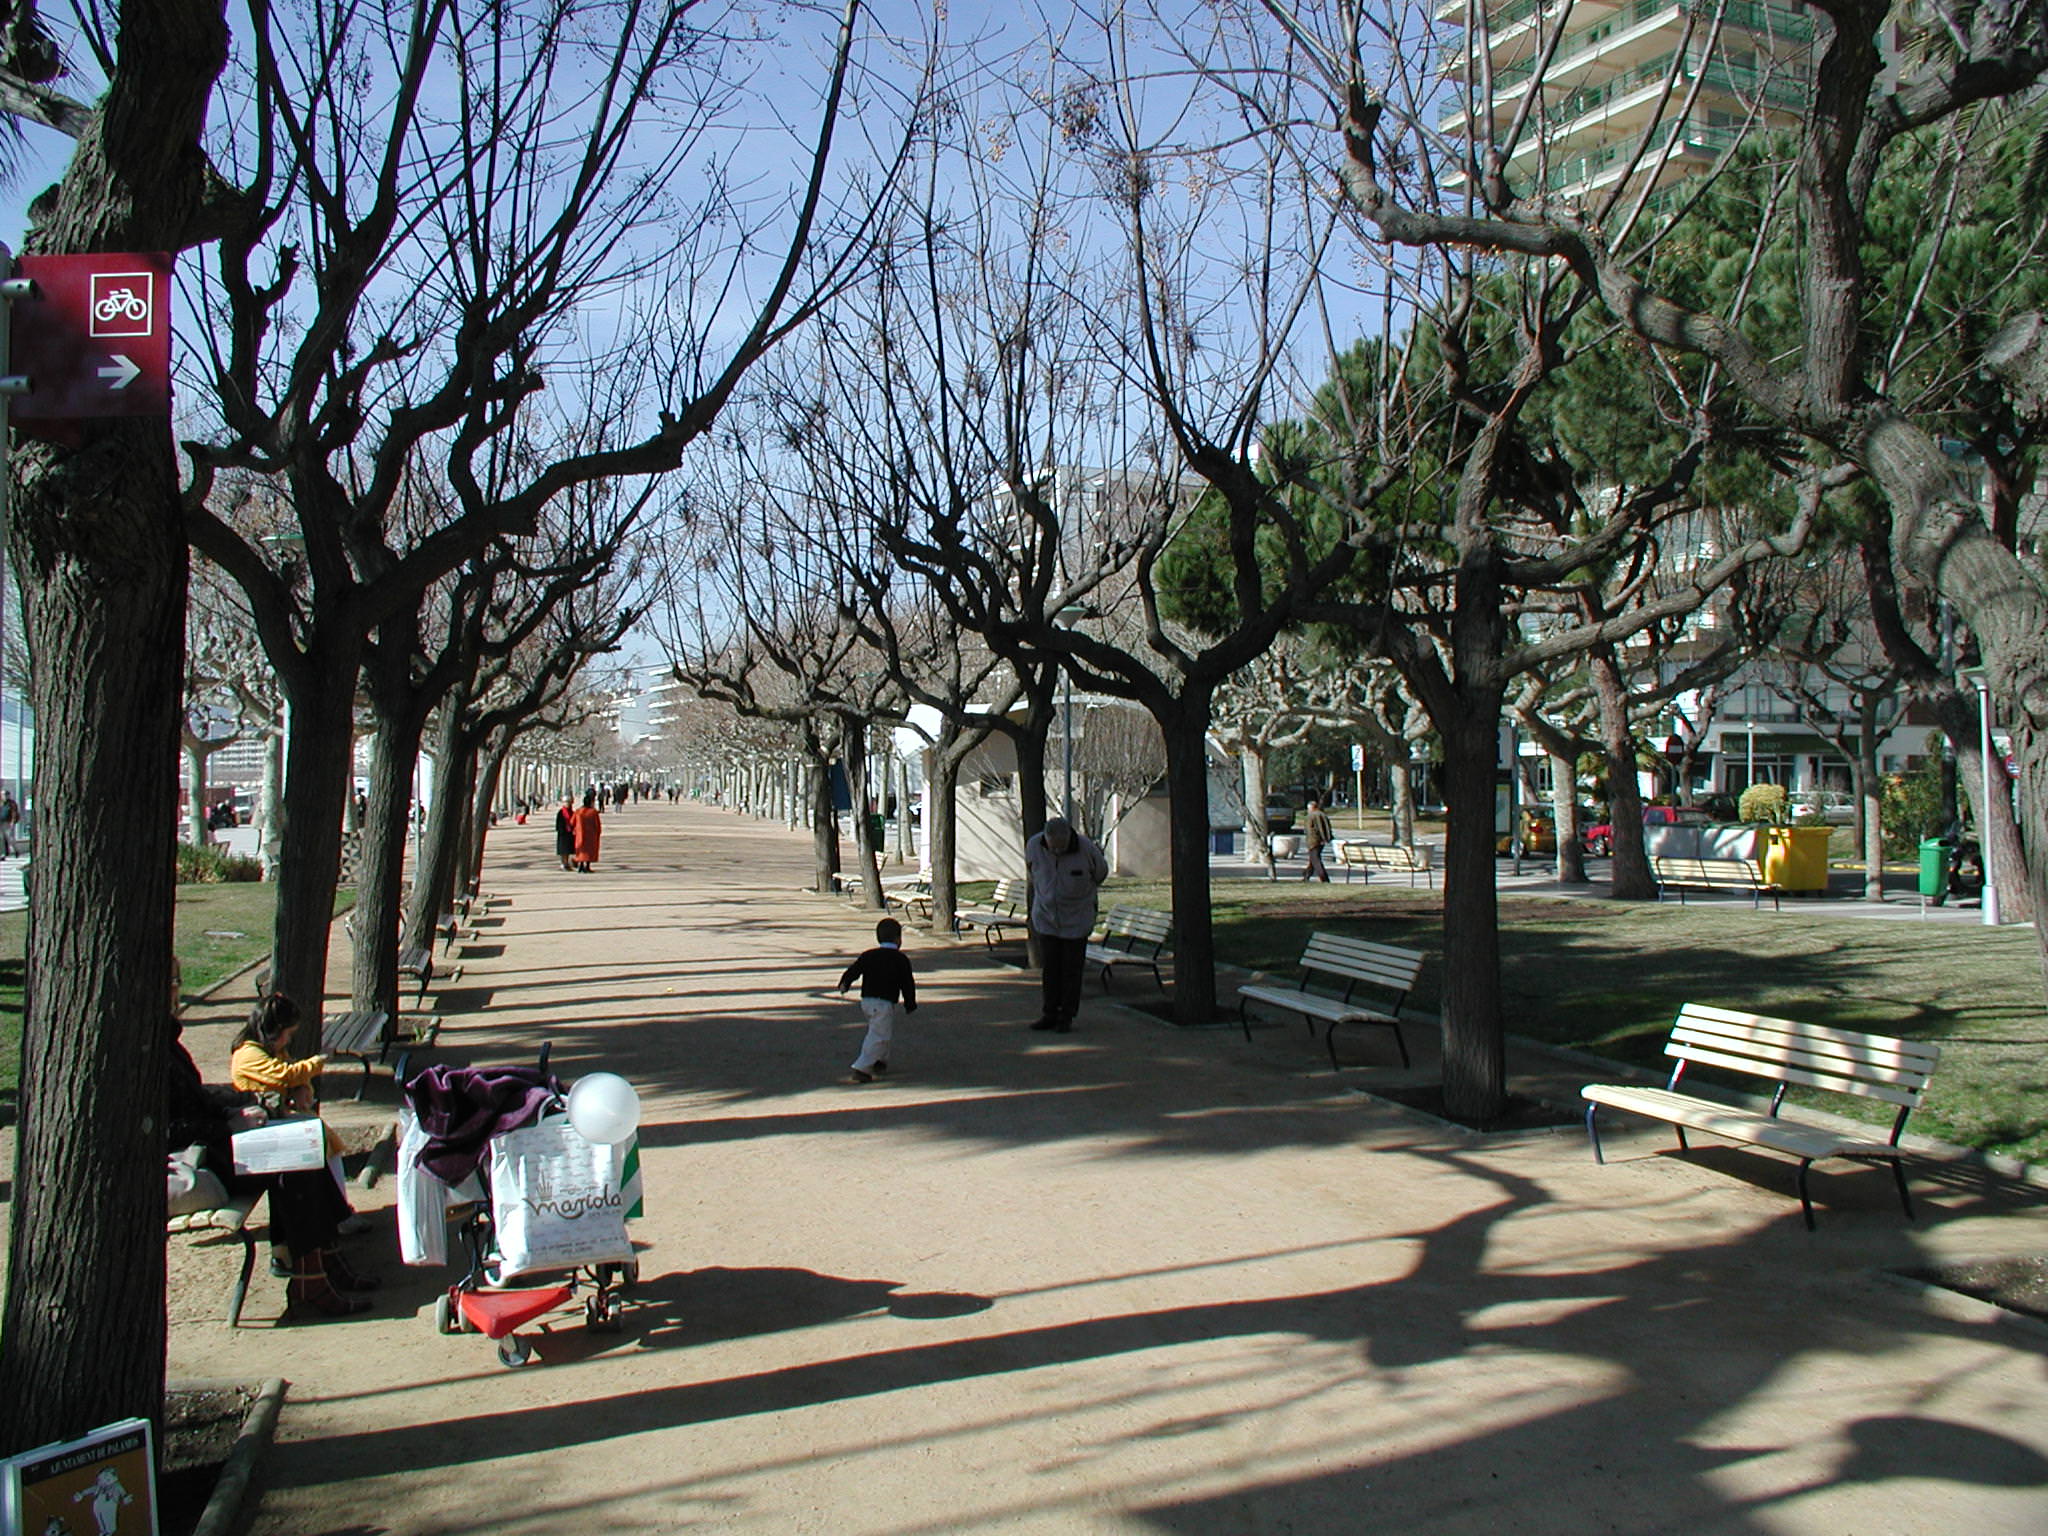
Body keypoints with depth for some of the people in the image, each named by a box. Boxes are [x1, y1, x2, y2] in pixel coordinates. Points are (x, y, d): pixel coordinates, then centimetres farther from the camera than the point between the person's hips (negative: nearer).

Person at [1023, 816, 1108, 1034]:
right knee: (1049, 968, 3)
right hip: (1046, 916, 2)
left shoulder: (1086, 849, -21)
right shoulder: (1033, 846, -14)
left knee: (1071, 970, 2)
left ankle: (1067, 1016, 12)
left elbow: (1101, 872, 1)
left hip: (1076, 920, -2)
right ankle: (1050, 1014, 13)